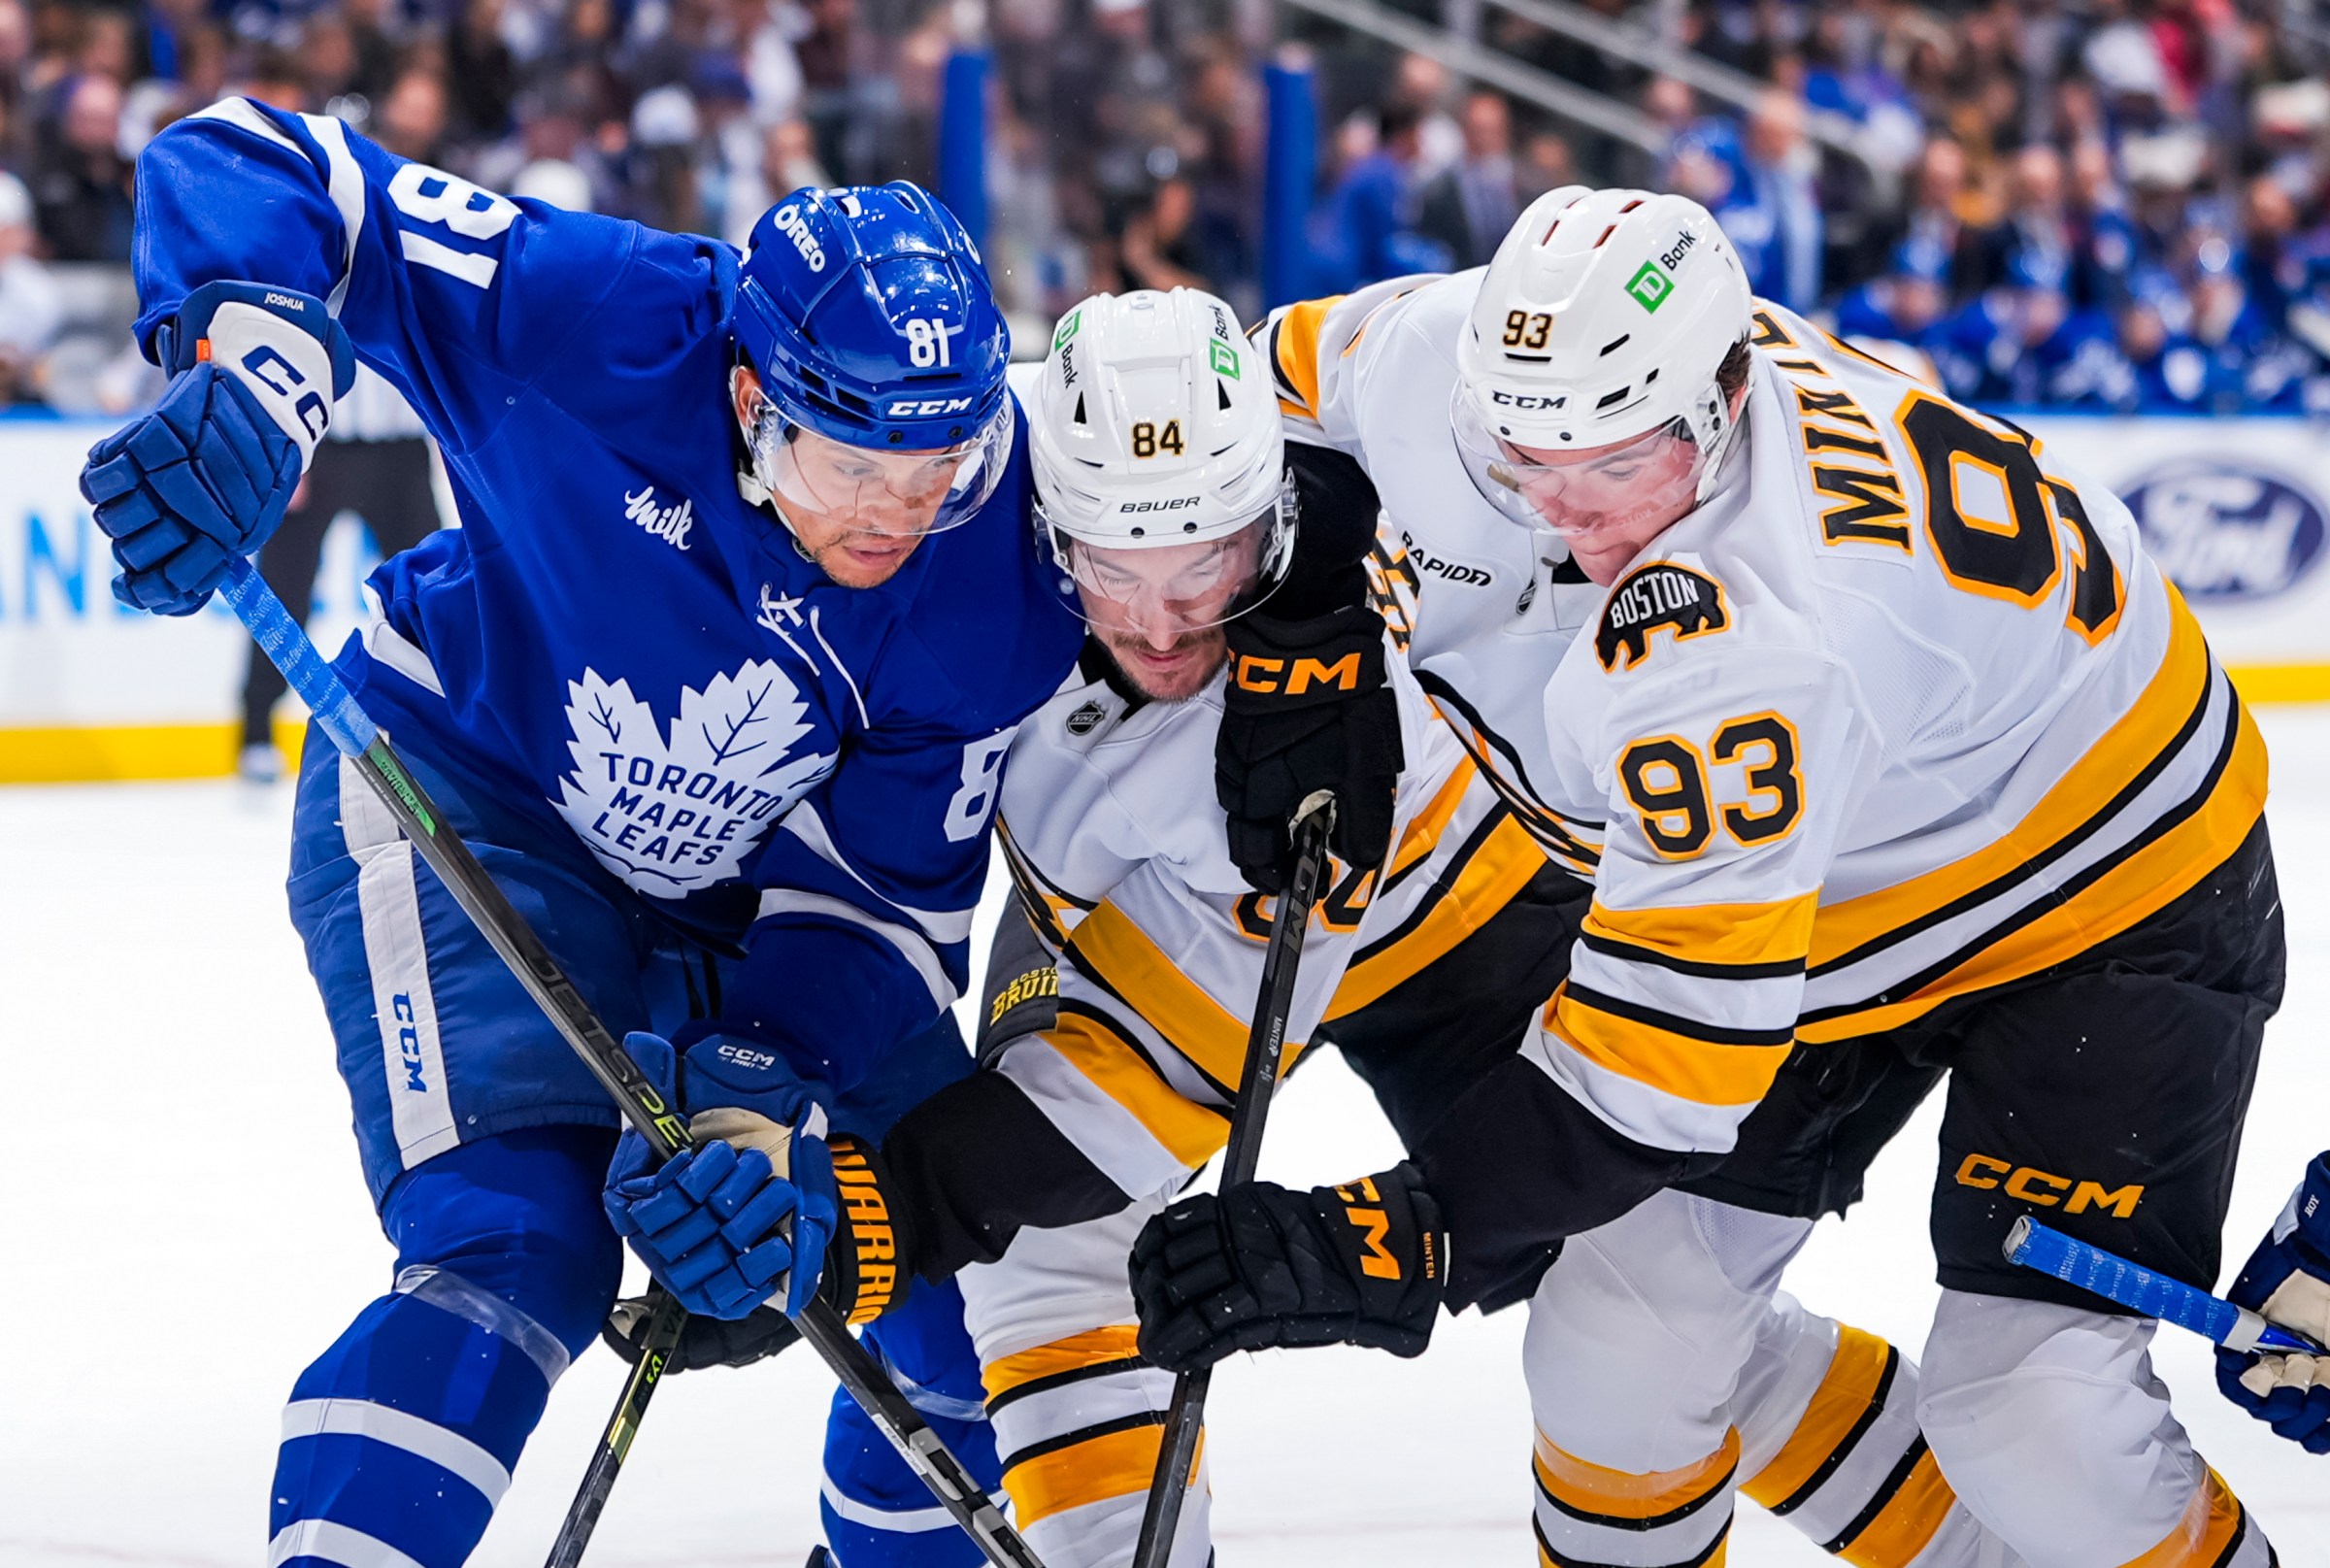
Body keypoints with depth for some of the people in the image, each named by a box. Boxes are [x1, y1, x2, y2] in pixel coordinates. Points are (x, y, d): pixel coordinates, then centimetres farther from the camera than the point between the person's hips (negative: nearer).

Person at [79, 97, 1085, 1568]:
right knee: (521, 1246, -25)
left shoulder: (1011, 578, -23)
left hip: (747, 876, 4)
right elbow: (255, 168, -30)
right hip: (459, 798, -4)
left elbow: (887, 899, -15)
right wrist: (250, 381, -49)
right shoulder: (601, 330, -32)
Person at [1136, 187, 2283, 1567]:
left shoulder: (1740, 651, -41)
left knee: (2030, 1414, -17)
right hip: (1844, 893, 8)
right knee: (1617, 1340, 2)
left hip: (2117, 892, -8)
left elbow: (1671, 1047, -40)